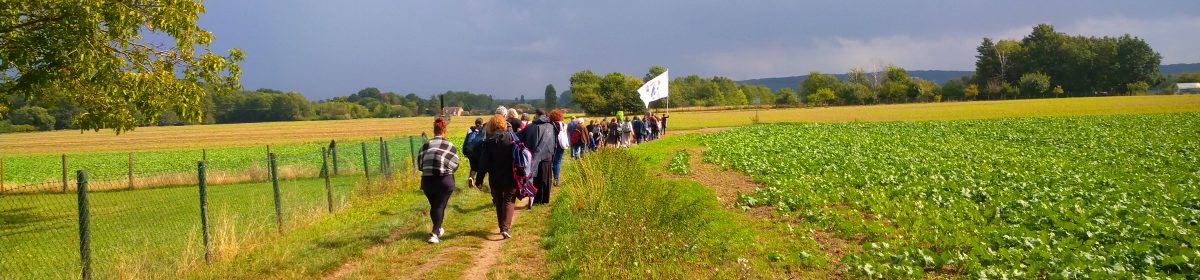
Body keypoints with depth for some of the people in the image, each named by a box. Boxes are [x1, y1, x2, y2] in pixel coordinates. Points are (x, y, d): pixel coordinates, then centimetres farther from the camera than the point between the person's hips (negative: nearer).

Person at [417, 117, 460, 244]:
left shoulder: (425, 146, 3)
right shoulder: (450, 146, -2)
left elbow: (420, 163, 4)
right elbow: (455, 165, -1)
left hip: (427, 180, 3)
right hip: (445, 180, -3)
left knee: (433, 206, 19)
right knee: (440, 206, 0)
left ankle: (438, 230, 35)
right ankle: (435, 233, -13)